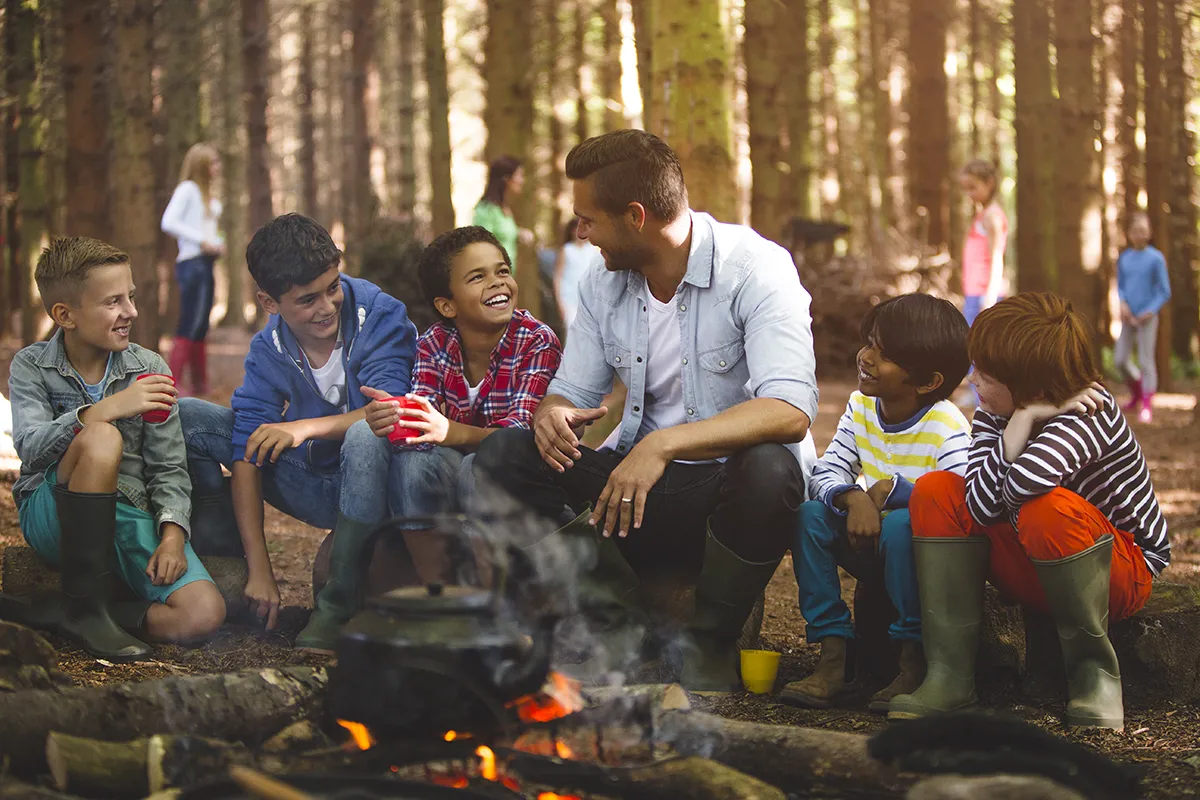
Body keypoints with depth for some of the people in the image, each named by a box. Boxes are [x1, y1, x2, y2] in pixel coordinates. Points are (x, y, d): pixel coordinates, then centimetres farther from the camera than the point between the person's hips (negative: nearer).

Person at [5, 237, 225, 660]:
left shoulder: (149, 369, 3)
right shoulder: (31, 367, -2)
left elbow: (169, 468, 3)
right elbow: (30, 447, -21)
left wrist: (172, 535, -15)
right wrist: (104, 410, -35)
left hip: (129, 515, 3)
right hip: (54, 515, -3)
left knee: (204, 614, -23)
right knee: (101, 441, -35)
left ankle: (62, 614, -5)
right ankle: (84, 605, -23)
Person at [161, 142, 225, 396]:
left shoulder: (208, 196, 20)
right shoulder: (187, 189, -7)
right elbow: (168, 222, -18)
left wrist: (217, 244, 7)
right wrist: (202, 241, -19)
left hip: (205, 264, 9)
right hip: (192, 263, -9)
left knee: (199, 330, 13)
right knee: (188, 329, -13)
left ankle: (200, 385, 18)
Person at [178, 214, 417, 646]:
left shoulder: (379, 315, -14)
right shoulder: (268, 350, -5)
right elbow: (249, 452, -11)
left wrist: (306, 427, -35)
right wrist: (259, 569, -19)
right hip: (314, 490, 4)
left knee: (366, 435, -40)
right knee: (184, 417, -7)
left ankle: (338, 604, -23)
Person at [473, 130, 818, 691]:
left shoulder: (755, 269, -16)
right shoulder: (603, 285, 5)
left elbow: (790, 410, -29)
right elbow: (572, 392, 11)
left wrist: (664, 444, -40)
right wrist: (551, 413, -16)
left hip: (729, 486, -5)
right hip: (635, 482, 5)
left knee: (769, 469, -39)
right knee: (502, 456, -13)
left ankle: (710, 644, -13)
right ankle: (625, 629, -13)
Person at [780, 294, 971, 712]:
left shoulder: (947, 430, -19)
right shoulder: (861, 407, 1)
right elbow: (827, 470, -3)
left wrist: (893, 488, -29)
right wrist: (852, 498, -26)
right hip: (870, 547, 6)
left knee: (901, 525, -37)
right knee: (810, 513, -17)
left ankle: (914, 662, -22)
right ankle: (833, 657, -18)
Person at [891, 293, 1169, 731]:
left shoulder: (1090, 411, -25)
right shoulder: (995, 412, -5)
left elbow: (1021, 484, -45)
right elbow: (981, 505, -23)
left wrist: (1023, 417, -27)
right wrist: (1021, 423, -28)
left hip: (1124, 572, -7)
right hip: (1034, 570, 7)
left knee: (1047, 507, -38)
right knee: (935, 490, -13)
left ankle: (1094, 669, -17)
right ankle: (950, 673, -19)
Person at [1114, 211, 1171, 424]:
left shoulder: (1156, 258, -9)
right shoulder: (1124, 258, 4)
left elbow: (1165, 292, -5)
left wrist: (1150, 311, -16)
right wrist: (1123, 303, -6)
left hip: (1147, 318, -5)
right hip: (1128, 317, 5)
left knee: (1146, 360, -4)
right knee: (1120, 360, 6)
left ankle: (1147, 406, 3)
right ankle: (1137, 392, 32)